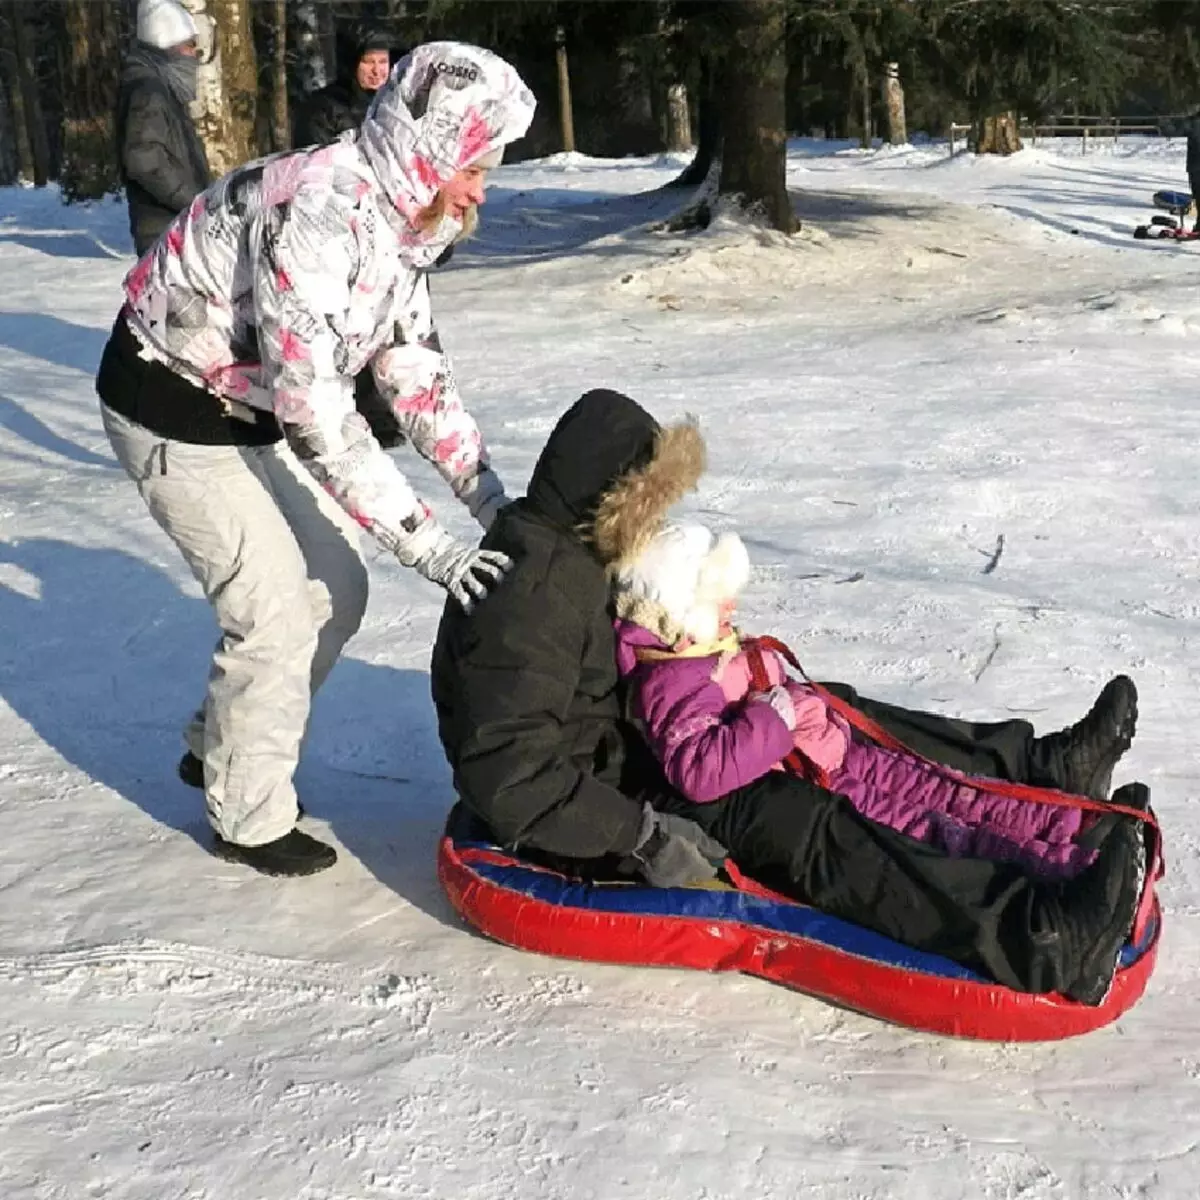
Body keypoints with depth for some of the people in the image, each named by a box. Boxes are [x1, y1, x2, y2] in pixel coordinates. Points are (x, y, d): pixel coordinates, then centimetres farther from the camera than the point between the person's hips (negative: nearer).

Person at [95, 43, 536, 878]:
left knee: (336, 589, 10)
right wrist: (432, 547, -35)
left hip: (252, 409, 9)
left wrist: (494, 500, -8)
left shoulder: (396, 218, -5)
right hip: (172, 407, -9)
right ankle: (249, 818, 15)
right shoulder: (315, 213, -33)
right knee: (278, 611, -6)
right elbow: (317, 411, -37)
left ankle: (225, 748, 32)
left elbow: (418, 371, 1)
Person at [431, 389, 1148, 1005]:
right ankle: (1038, 944, -40)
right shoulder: (529, 599, -26)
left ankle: (1031, 764, 11)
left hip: (621, 746, 11)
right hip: (581, 814, -11)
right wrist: (643, 837, -32)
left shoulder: (567, 550, 6)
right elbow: (508, 774, -32)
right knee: (798, 820, -27)